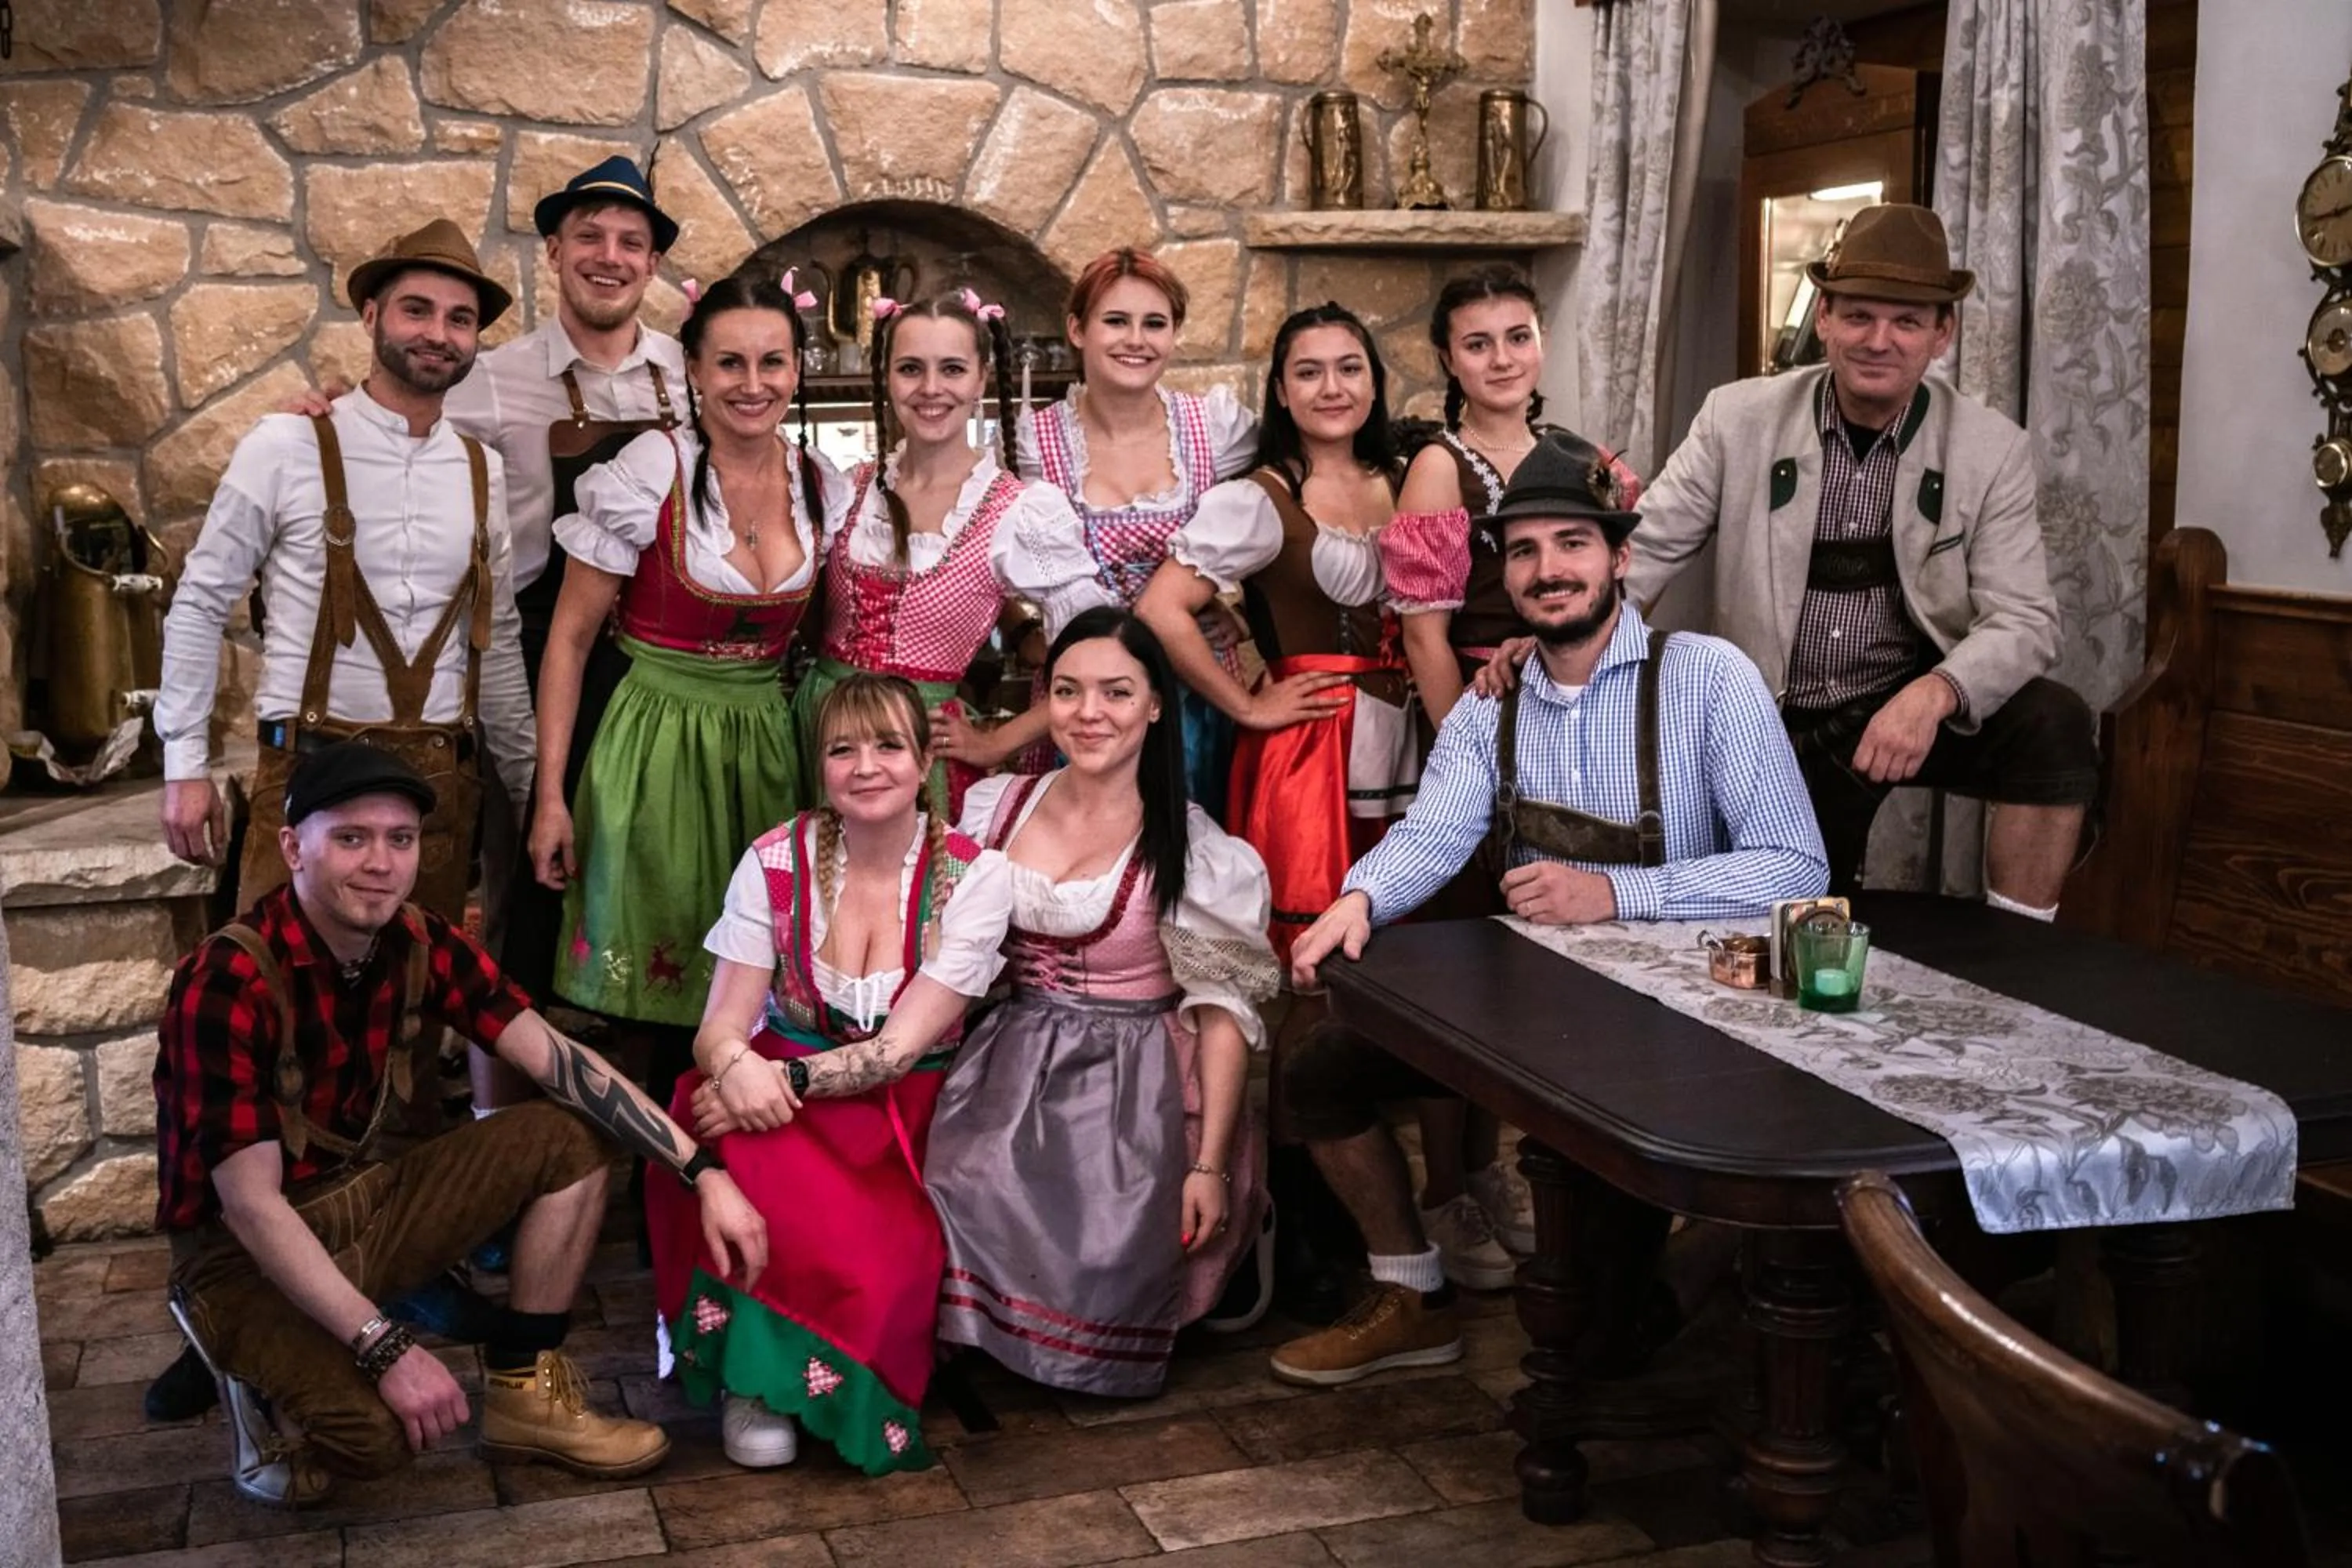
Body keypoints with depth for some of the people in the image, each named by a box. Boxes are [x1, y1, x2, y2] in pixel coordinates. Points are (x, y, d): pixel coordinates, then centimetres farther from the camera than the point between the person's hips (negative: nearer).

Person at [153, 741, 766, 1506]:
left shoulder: (424, 944, -6)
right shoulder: (226, 982, -25)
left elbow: (555, 1059, -11)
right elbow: (251, 1204, -27)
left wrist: (703, 1171, -20)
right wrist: (386, 1349, -33)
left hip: (372, 1199, 7)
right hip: (249, 1255, -7)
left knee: (572, 1138, -8)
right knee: (382, 1427, -31)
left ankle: (523, 1392, 4)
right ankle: (265, 1375, 4)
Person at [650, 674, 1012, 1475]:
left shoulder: (974, 875, -6)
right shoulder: (775, 861, -2)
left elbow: (903, 1044, -13)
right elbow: (719, 1026, -7)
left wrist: (791, 1079, -29)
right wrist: (738, 1068, -32)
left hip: (907, 1115, -1)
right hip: (778, 1099, 1)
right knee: (737, 1150, -34)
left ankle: (777, 1378, -4)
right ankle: (752, 1376, -16)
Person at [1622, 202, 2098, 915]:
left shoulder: (1992, 450, -8)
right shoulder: (1739, 417, -7)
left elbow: (2022, 619, -12)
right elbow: (1647, 549, -5)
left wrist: (1934, 693, -34)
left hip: (1914, 708, 0)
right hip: (1779, 728, 0)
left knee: (2055, 727, -27)